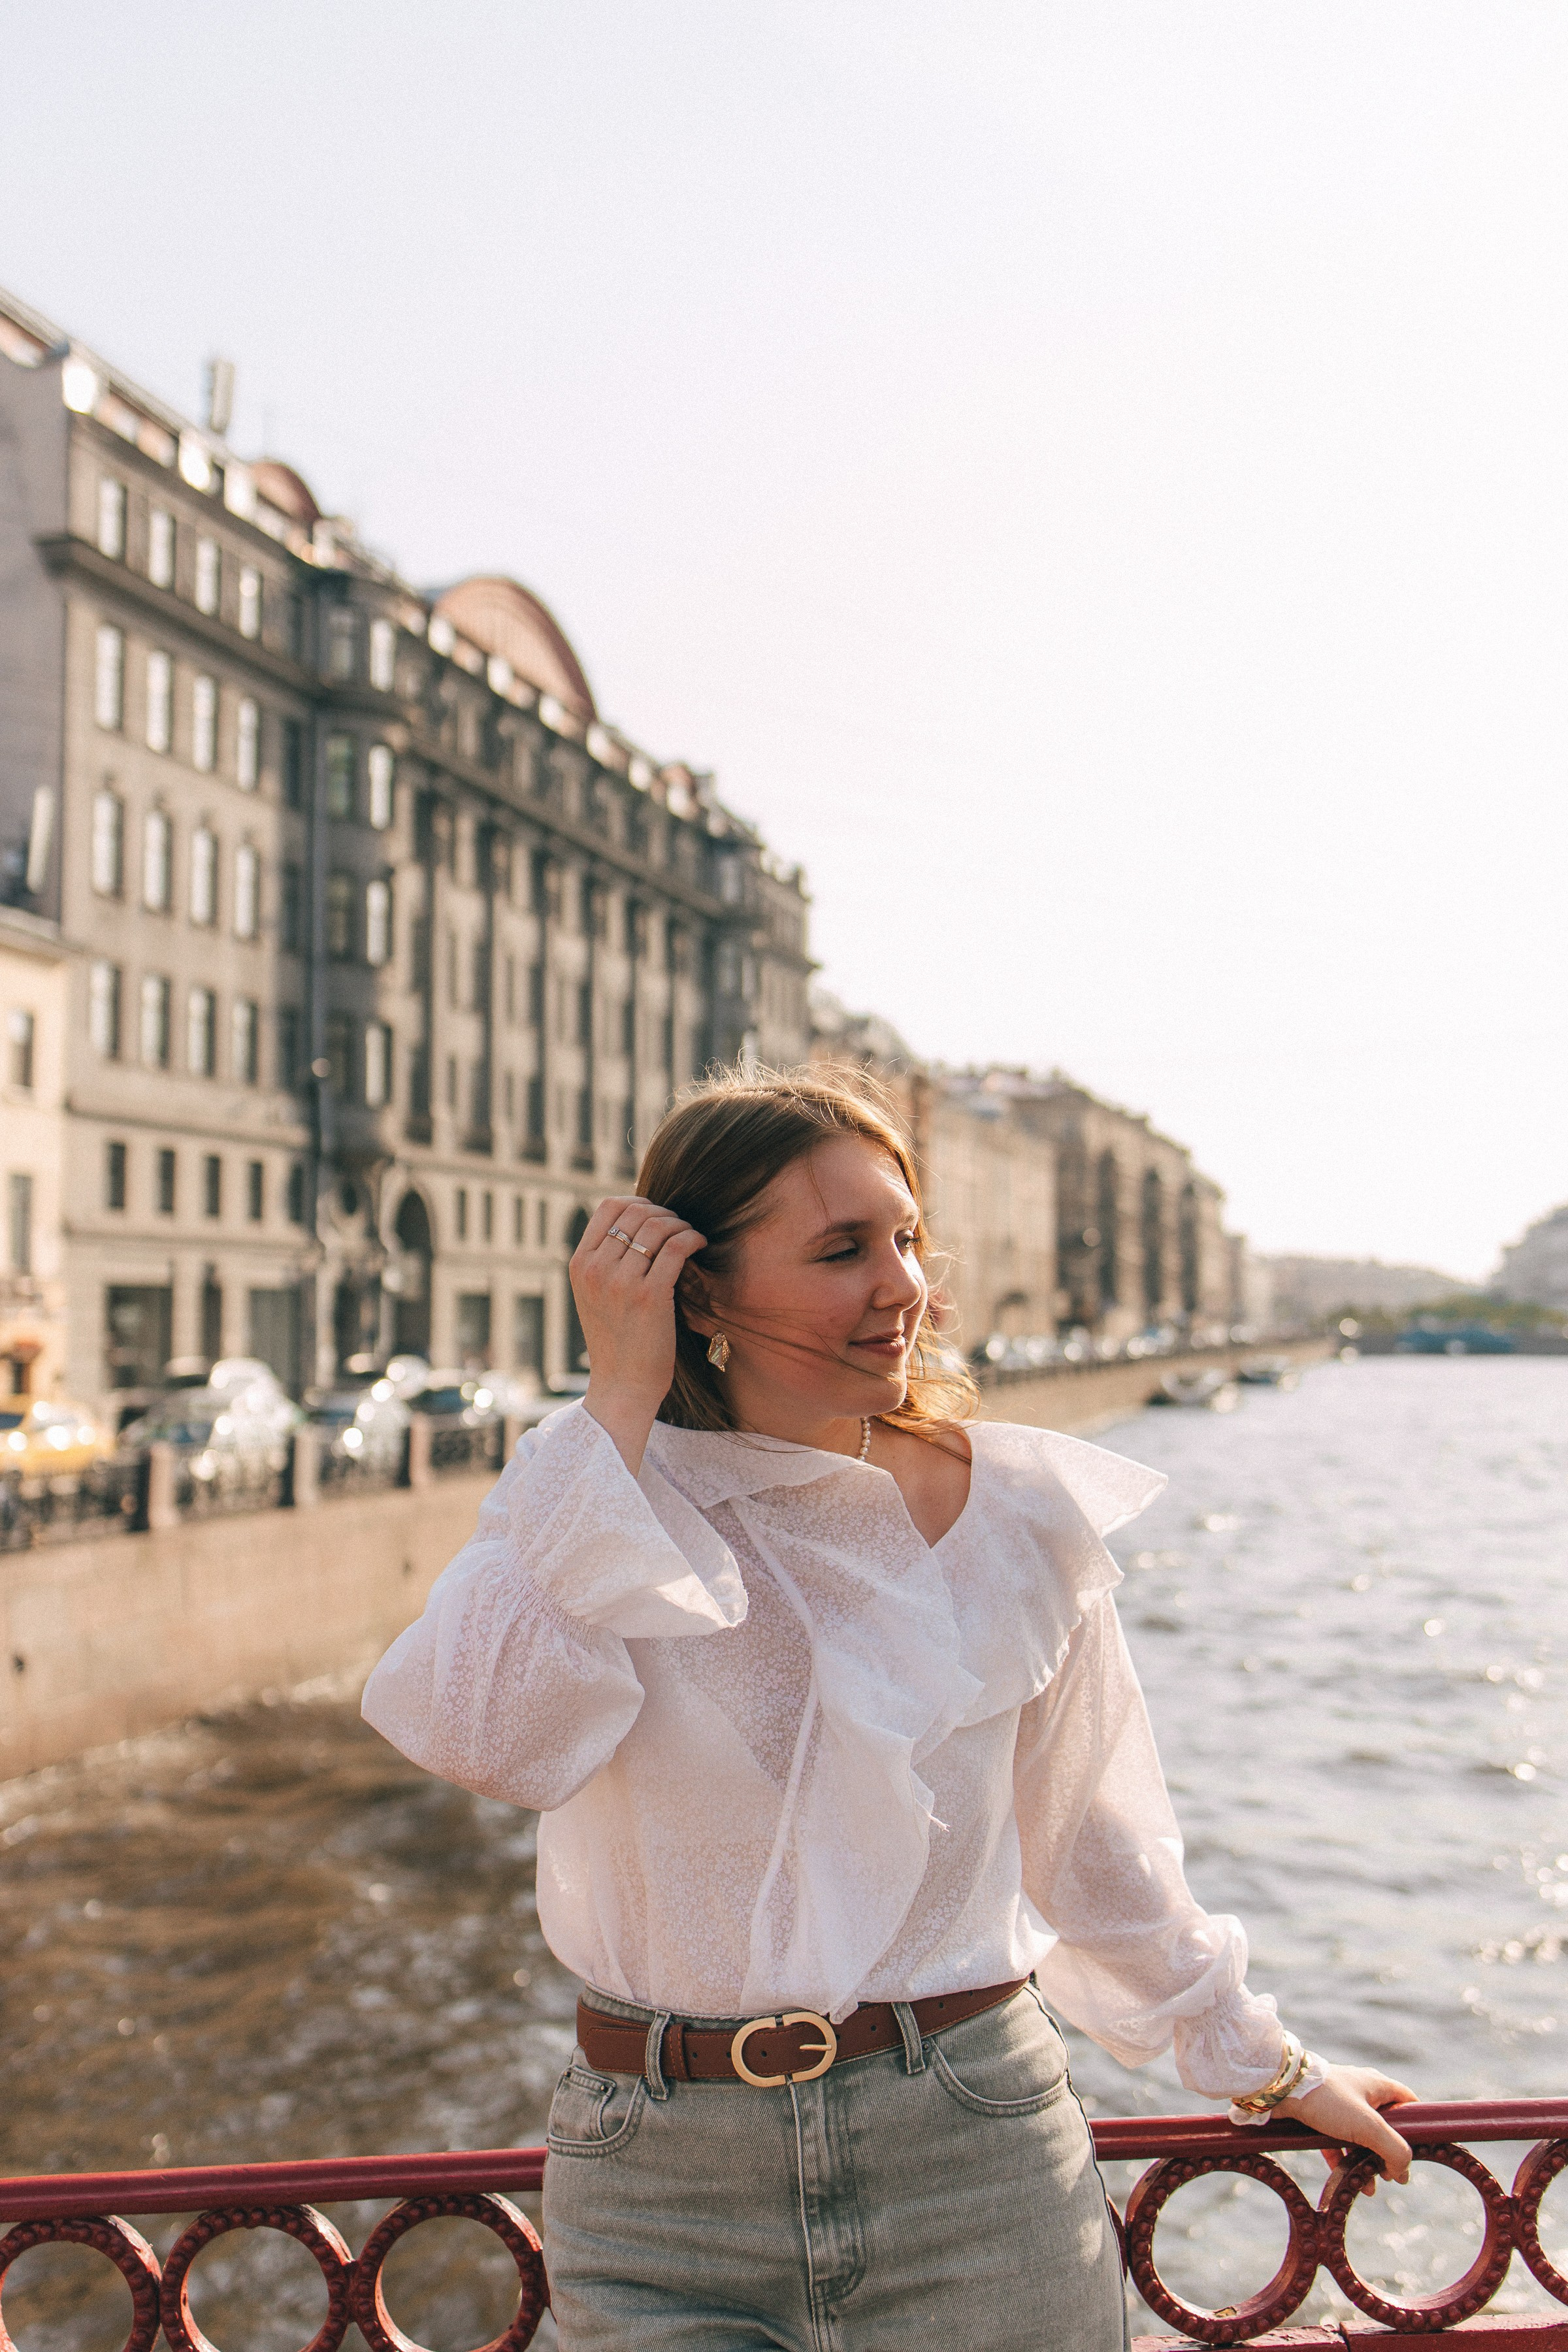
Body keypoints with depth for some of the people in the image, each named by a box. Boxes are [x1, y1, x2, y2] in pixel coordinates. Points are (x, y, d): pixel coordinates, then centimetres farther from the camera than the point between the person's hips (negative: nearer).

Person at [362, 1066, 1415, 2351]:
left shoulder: (1020, 1510, -5)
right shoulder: (587, 1494, -5)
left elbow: (1089, 1835, 9)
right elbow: (485, 1736, -26)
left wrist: (1265, 2065, 19)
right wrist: (620, 1401, -21)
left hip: (973, 2157, 1)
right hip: (659, 2187, 0)